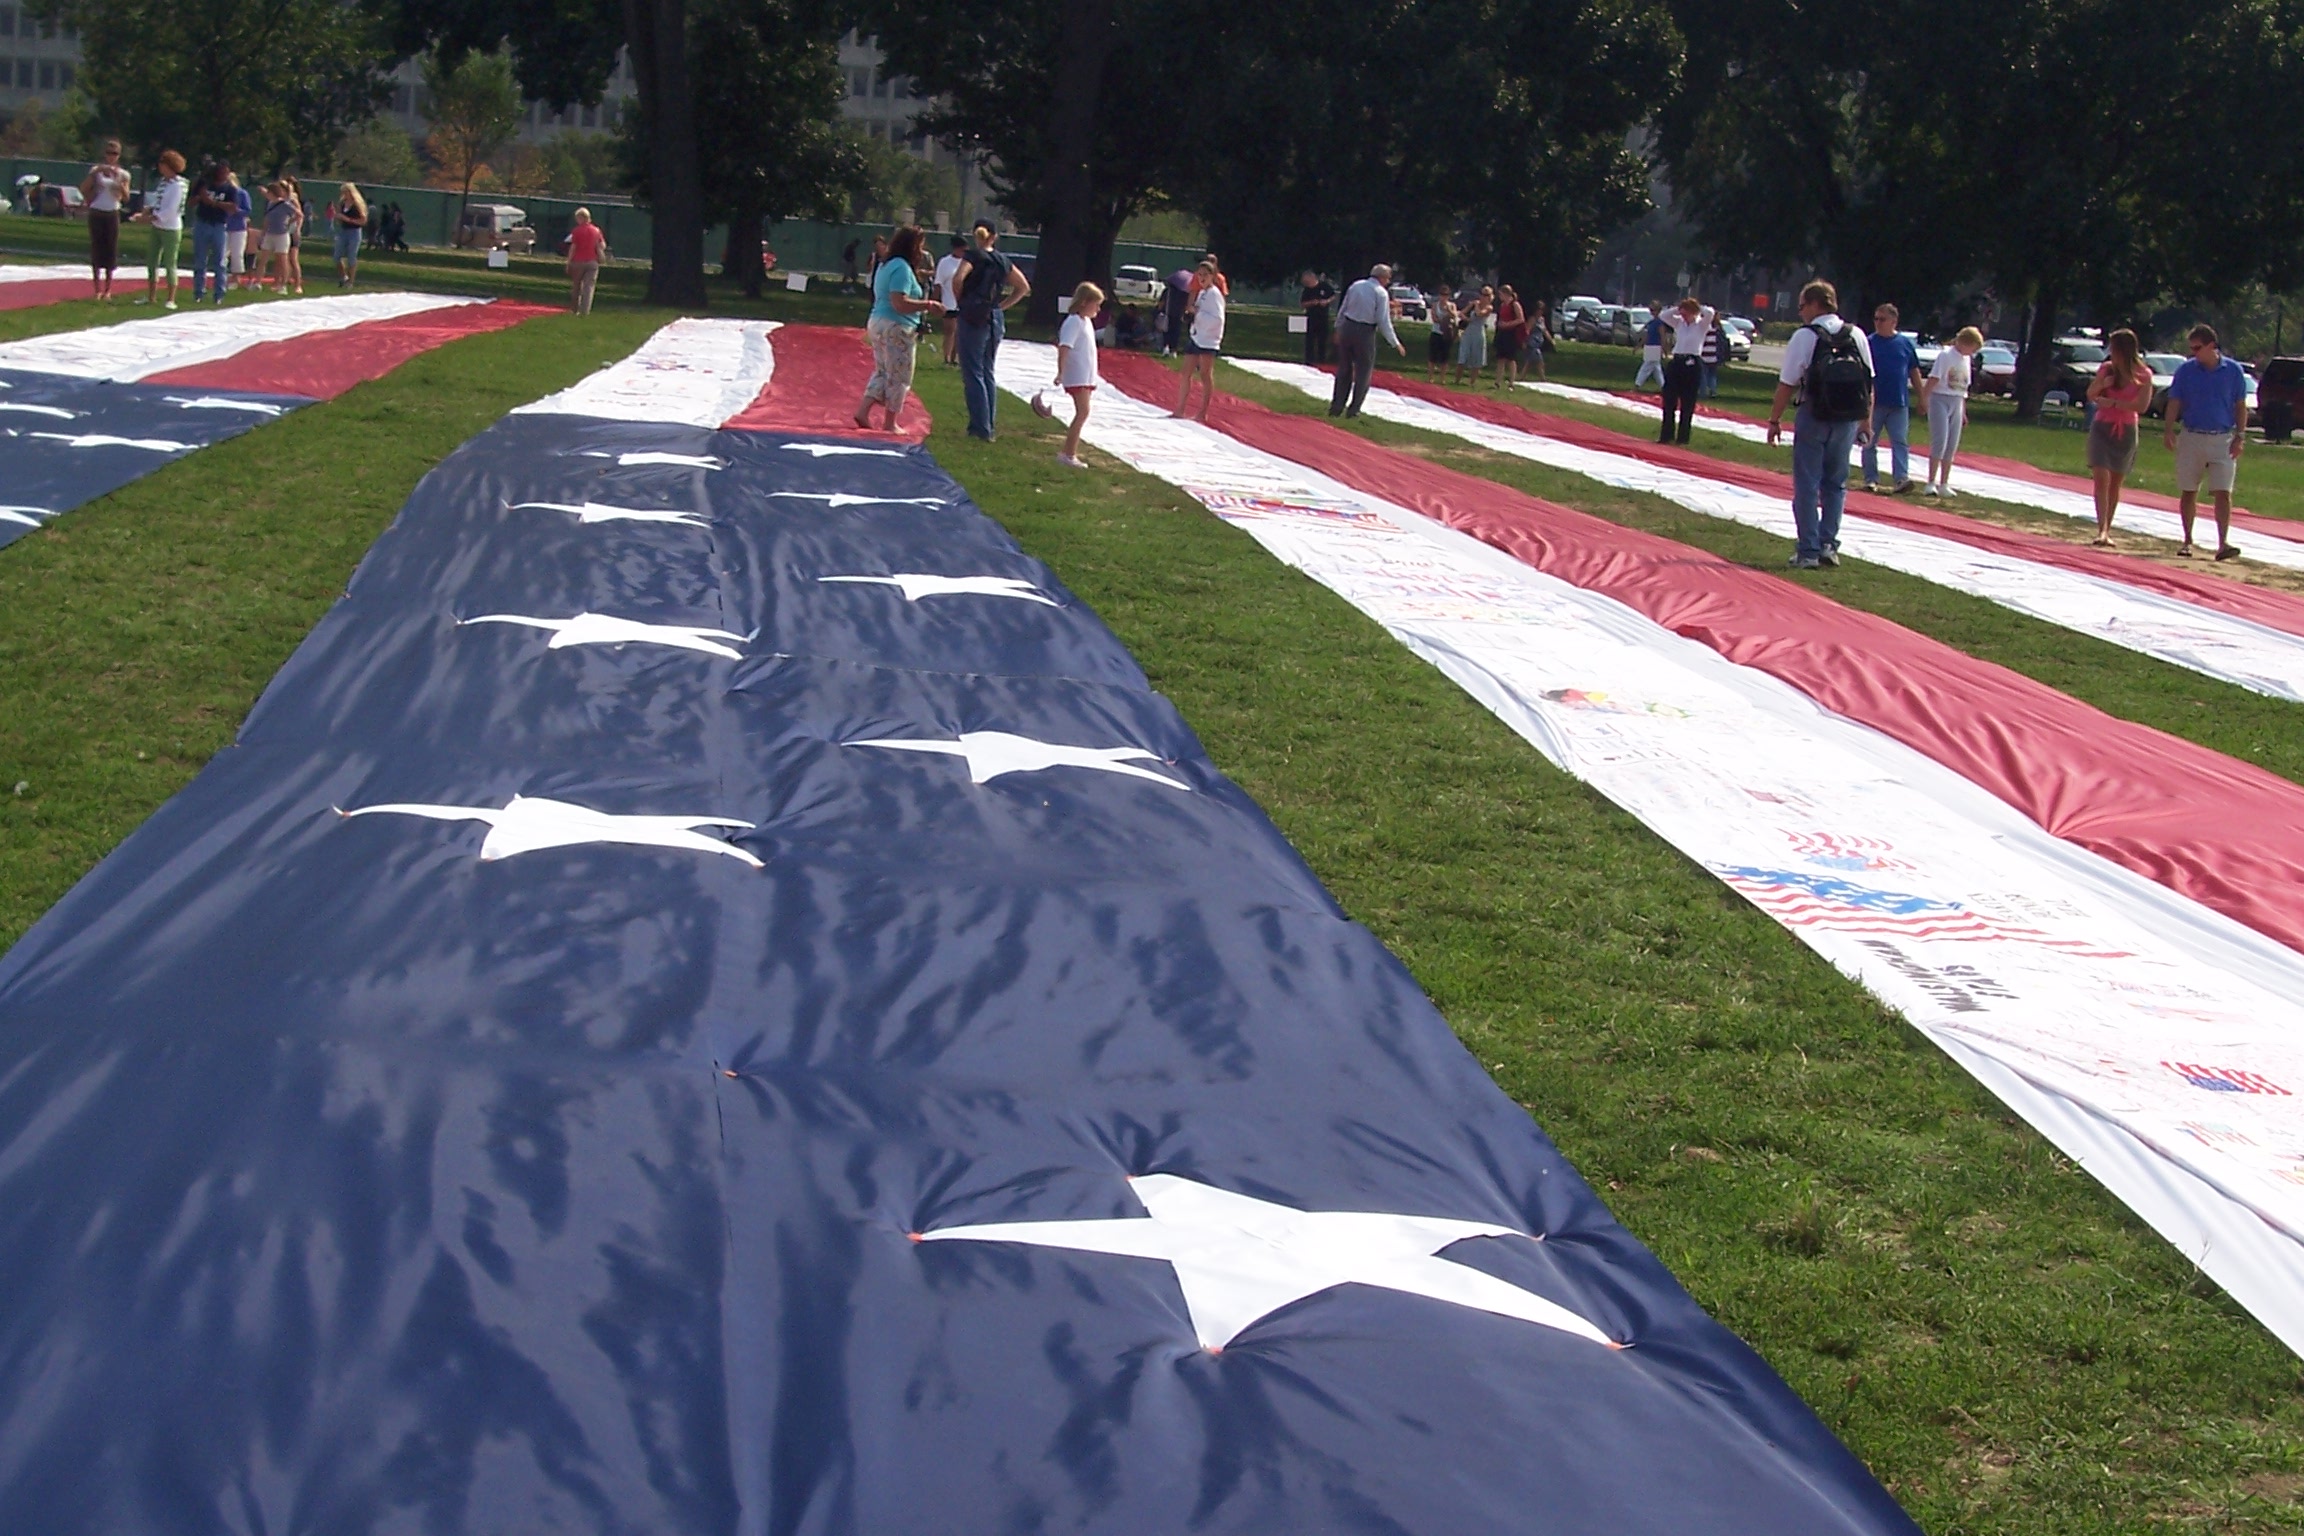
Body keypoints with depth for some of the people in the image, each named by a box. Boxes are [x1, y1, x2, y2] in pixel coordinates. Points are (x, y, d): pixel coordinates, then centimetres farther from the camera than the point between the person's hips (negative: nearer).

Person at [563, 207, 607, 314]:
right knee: (588, 287, -2)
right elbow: (603, 246, 3)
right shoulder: (596, 230, 3)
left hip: (578, 261, -2)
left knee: (576, 286, 13)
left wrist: (568, 263, -3)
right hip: (592, 262, 2)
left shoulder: (576, 230, -7)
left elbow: (573, 248, -8)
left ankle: (574, 310, 20)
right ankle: (585, 311, -11)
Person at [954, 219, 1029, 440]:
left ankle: (981, 427, -8)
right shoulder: (1003, 261, 9)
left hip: (973, 318, -6)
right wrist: (1002, 306, 13)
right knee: (988, 372, 15)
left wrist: (960, 301, -8)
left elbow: (959, 279, -25)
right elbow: (1024, 288, 16)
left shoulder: (972, 256, -8)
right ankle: (990, 425, 16)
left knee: (973, 373, -3)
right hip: (995, 319, 6)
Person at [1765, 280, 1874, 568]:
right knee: (1836, 484, 15)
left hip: (1814, 417, -4)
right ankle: (1828, 545, 10)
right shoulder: (1855, 336, 4)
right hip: (1847, 420, 4)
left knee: (1807, 485, 3)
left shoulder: (1805, 336, -9)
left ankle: (1809, 551, 1)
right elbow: (1869, 383, 5)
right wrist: (1865, 422, 13)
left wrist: (1775, 420, -1)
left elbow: (1788, 384, -10)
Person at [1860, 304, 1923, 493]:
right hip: (1875, 402, -1)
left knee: (1900, 441, -4)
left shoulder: (1905, 343, 5)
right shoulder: (1869, 343, -1)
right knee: (1870, 442, 5)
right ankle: (1871, 479, 13)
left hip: (1899, 403, 1)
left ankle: (1902, 478, -9)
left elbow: (1914, 372, 11)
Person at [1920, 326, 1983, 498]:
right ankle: (1931, 482, -10)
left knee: (1952, 447, 5)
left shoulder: (1967, 360, 12)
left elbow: (1964, 387, 18)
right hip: (1940, 400, -7)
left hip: (1956, 403, 7)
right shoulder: (1946, 355, -10)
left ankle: (1944, 484, 10)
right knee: (1939, 442, -13)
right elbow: (1933, 380, -14)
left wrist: (1963, 411, 18)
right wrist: (1923, 400, -19)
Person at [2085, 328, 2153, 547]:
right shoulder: (2107, 369, 0)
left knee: (2115, 482, 9)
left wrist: (2112, 402, -17)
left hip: (2127, 431, 0)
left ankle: (2107, 530, 19)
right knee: (2102, 479, -13)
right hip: (2102, 428, 0)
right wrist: (2102, 384, -14)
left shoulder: (2144, 375, -5)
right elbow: (2091, 396, 6)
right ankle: (2102, 530, -19)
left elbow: (2141, 405, -13)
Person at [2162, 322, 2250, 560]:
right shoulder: (2186, 369, 1)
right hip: (2191, 438, 1)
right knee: (2188, 493, 7)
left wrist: (2240, 436, -3)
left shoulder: (2233, 370, 0)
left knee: (2223, 493, -9)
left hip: (2223, 439, -1)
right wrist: (2169, 431, -10)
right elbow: (2174, 402, 3)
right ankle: (2187, 540, 18)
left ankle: (2223, 543, -13)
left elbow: (2241, 406, 5)